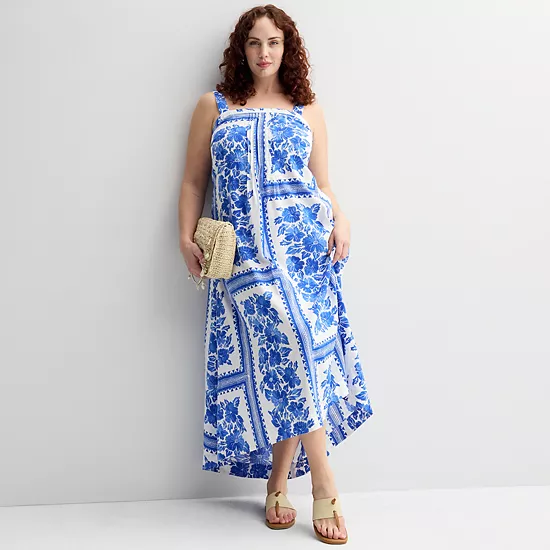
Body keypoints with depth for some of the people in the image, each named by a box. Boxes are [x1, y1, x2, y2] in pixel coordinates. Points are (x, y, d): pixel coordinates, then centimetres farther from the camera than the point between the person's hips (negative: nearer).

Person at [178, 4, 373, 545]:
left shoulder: (308, 110, 15)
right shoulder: (213, 106, 13)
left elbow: (322, 184, 14)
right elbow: (194, 181, 13)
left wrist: (339, 218, -6)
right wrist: (186, 236, -1)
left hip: (304, 242, 1)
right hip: (244, 251, -1)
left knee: (285, 356, -7)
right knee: (291, 340, -16)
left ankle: (278, 480, 8)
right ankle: (323, 482, -6)